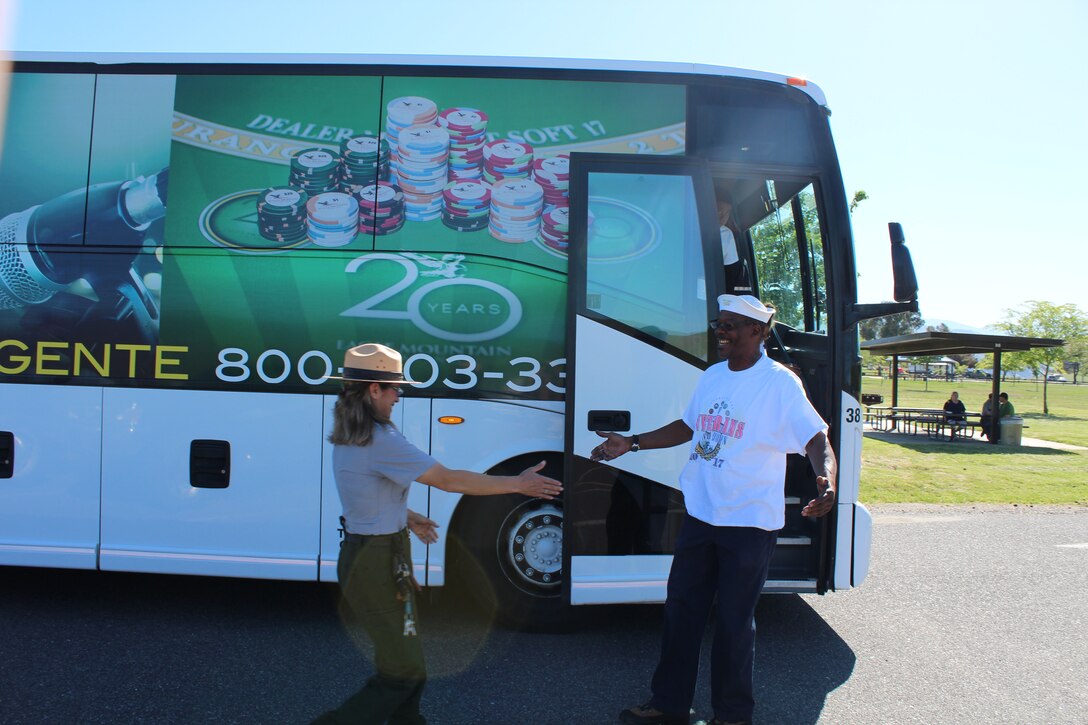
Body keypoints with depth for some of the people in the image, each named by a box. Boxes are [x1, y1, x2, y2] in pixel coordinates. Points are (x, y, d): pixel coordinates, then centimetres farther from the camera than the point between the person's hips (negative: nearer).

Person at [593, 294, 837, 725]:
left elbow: (817, 439, -17)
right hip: (700, 513, 7)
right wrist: (631, 443, 17)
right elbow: (688, 427, 20)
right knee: (681, 609, 13)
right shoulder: (712, 376, 8)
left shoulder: (779, 382, -11)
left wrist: (826, 480, -37)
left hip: (750, 523, -6)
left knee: (733, 623, 5)